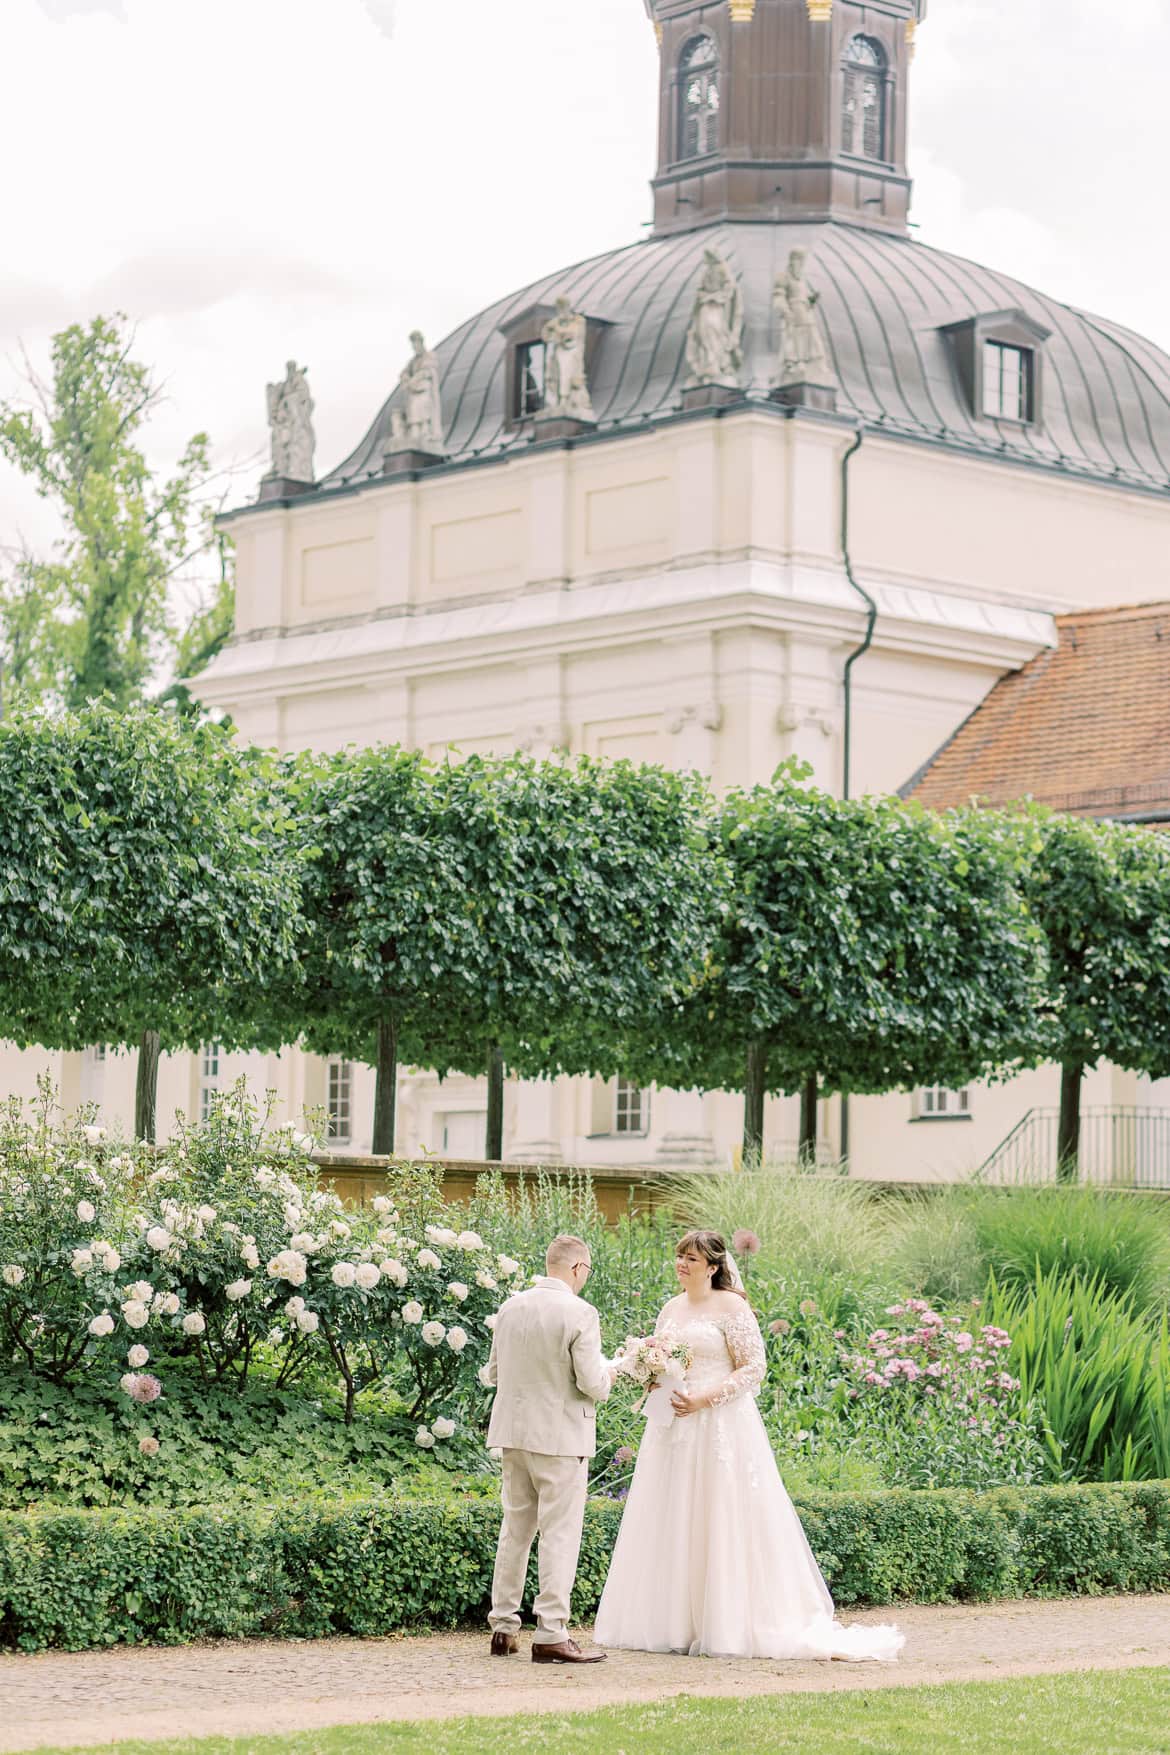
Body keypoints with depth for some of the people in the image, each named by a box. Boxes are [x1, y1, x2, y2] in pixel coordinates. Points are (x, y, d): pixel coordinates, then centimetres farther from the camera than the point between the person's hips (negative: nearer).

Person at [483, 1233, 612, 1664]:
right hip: (560, 1435, -6)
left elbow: (492, 1373, 11)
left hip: (513, 1433, 6)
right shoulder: (579, 1313, -15)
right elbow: (592, 1384, -15)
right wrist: (606, 1375, 6)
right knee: (559, 1533, -2)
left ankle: (503, 1629, 19)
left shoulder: (511, 1307, 4)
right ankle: (551, 1635, -4)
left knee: (515, 1529, 15)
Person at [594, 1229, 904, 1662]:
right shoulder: (671, 1309, 14)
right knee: (673, 1525, 5)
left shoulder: (731, 1307, -6)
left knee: (721, 1522, -5)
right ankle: (674, 1624, 9)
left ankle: (728, 1628, -1)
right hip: (673, 1429, 7)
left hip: (720, 1427, -7)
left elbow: (753, 1369, -9)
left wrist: (704, 1399, -18)